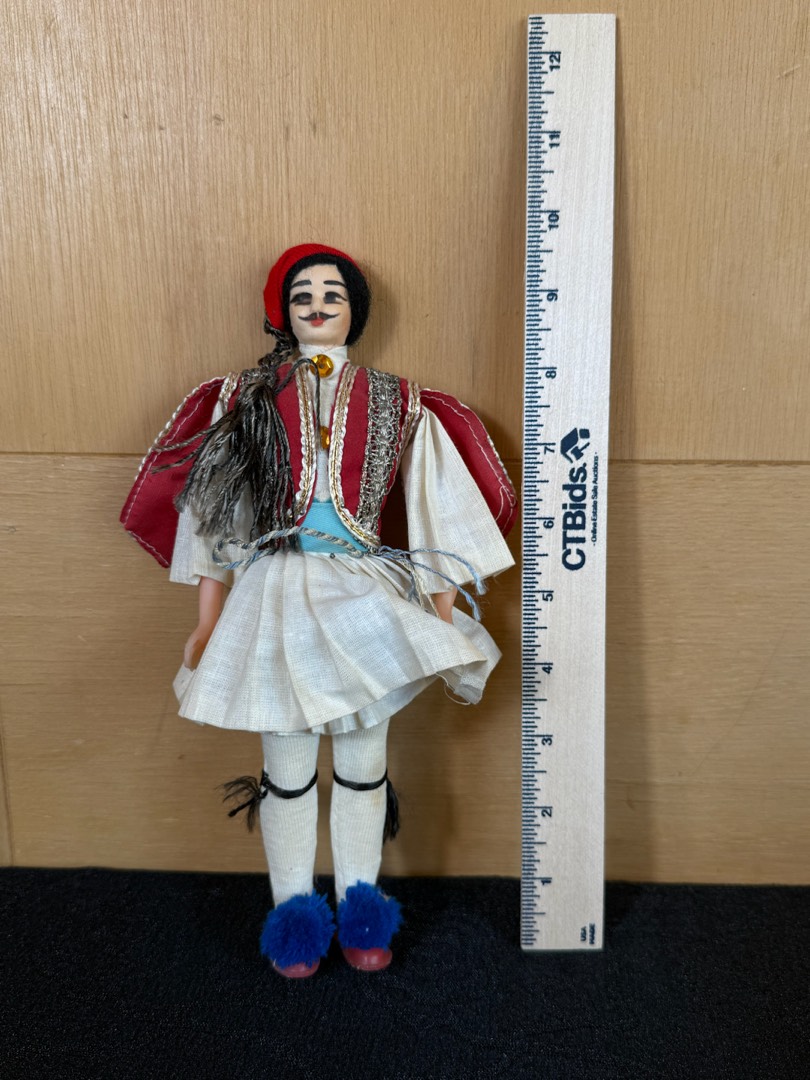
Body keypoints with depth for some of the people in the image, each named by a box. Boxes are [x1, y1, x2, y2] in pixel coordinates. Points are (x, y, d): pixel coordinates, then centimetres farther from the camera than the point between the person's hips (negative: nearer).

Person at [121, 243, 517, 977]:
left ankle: (360, 908, 28)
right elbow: (213, 508, 6)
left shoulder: (396, 402, 7)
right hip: (277, 592, 0)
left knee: (363, 761, 8)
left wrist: (443, 614, 1)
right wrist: (208, 619, 4)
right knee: (288, 766, 6)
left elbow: (432, 509, 6)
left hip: (366, 594, 1)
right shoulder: (247, 398, 6)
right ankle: (295, 916, 25)